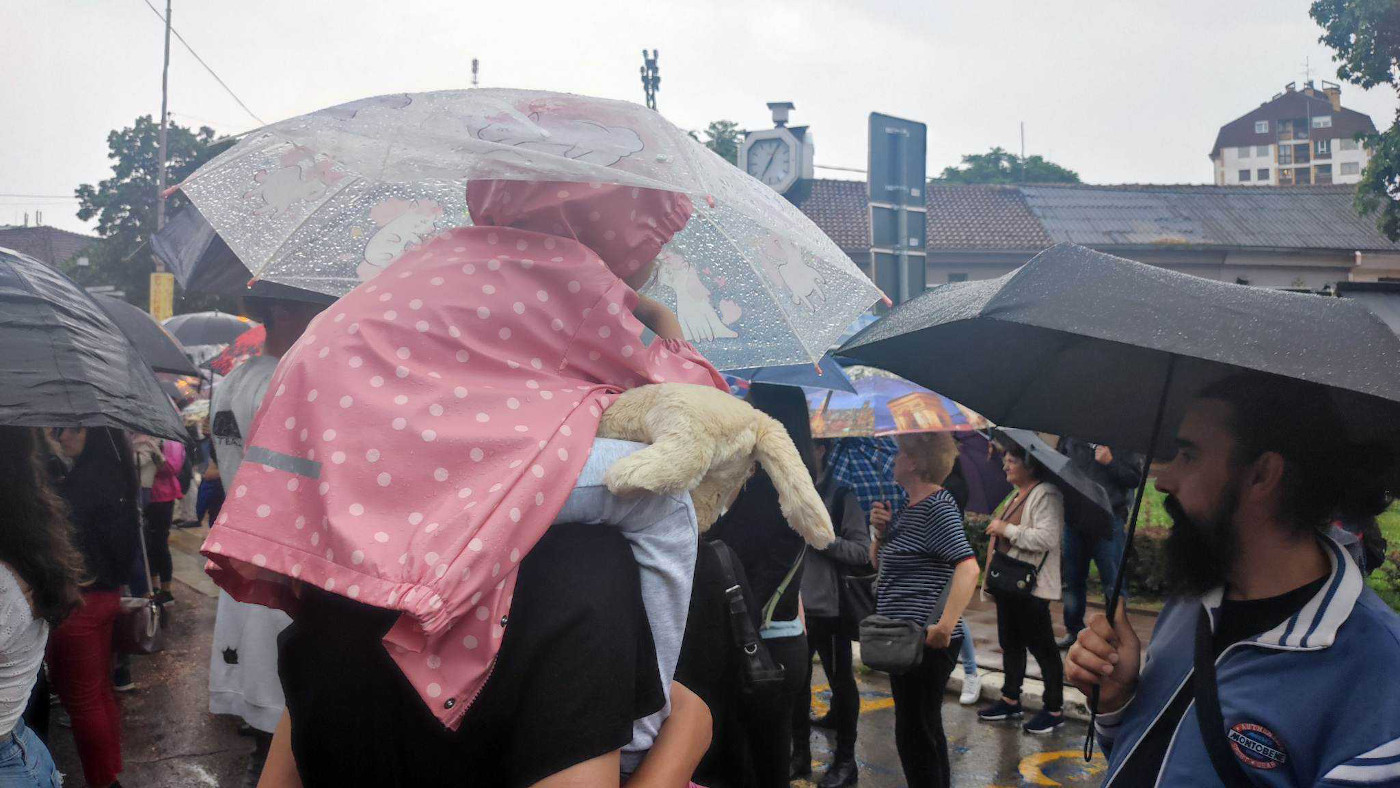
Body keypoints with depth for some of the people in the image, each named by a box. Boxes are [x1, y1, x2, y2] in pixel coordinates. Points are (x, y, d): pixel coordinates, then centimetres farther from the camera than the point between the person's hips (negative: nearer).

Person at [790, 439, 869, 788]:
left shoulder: (841, 496, -7)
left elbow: (863, 552, -13)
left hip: (829, 607, -5)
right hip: (794, 606, 5)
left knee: (841, 683, 8)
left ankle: (845, 760, 20)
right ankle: (800, 750, 30)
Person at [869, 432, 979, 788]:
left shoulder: (938, 507, -16)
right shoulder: (910, 508, 13)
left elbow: (968, 566, -28)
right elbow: (879, 563, 21)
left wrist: (945, 625, -35)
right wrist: (881, 532, 0)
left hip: (926, 642, -10)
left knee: (915, 734, -2)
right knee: (924, 731, 21)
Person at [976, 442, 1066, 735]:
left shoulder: (1046, 495, -16)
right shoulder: (1017, 495, 15)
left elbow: (1047, 537, -28)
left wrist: (1007, 530, -21)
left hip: (1032, 586, -10)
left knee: (1042, 647, -1)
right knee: (1010, 643, 17)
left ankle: (1054, 709, 9)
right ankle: (1010, 700, 29)